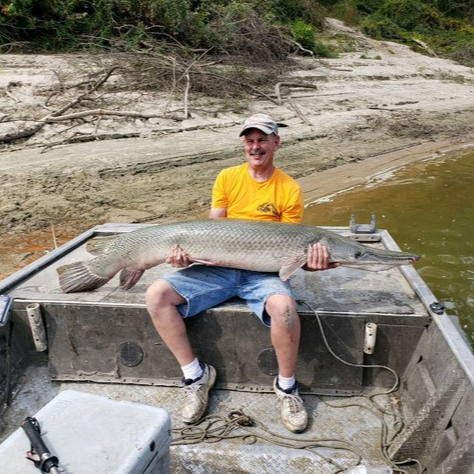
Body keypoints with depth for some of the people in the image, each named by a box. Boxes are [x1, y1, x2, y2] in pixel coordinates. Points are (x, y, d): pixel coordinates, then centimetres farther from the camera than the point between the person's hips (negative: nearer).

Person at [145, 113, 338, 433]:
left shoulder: (290, 189, 3)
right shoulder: (227, 178, 9)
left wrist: (306, 262, -21)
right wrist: (187, 251, -9)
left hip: (263, 270, -2)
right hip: (219, 266, 3)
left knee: (283, 306, -37)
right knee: (156, 295, -17)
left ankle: (287, 386, -7)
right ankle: (195, 374, 0)